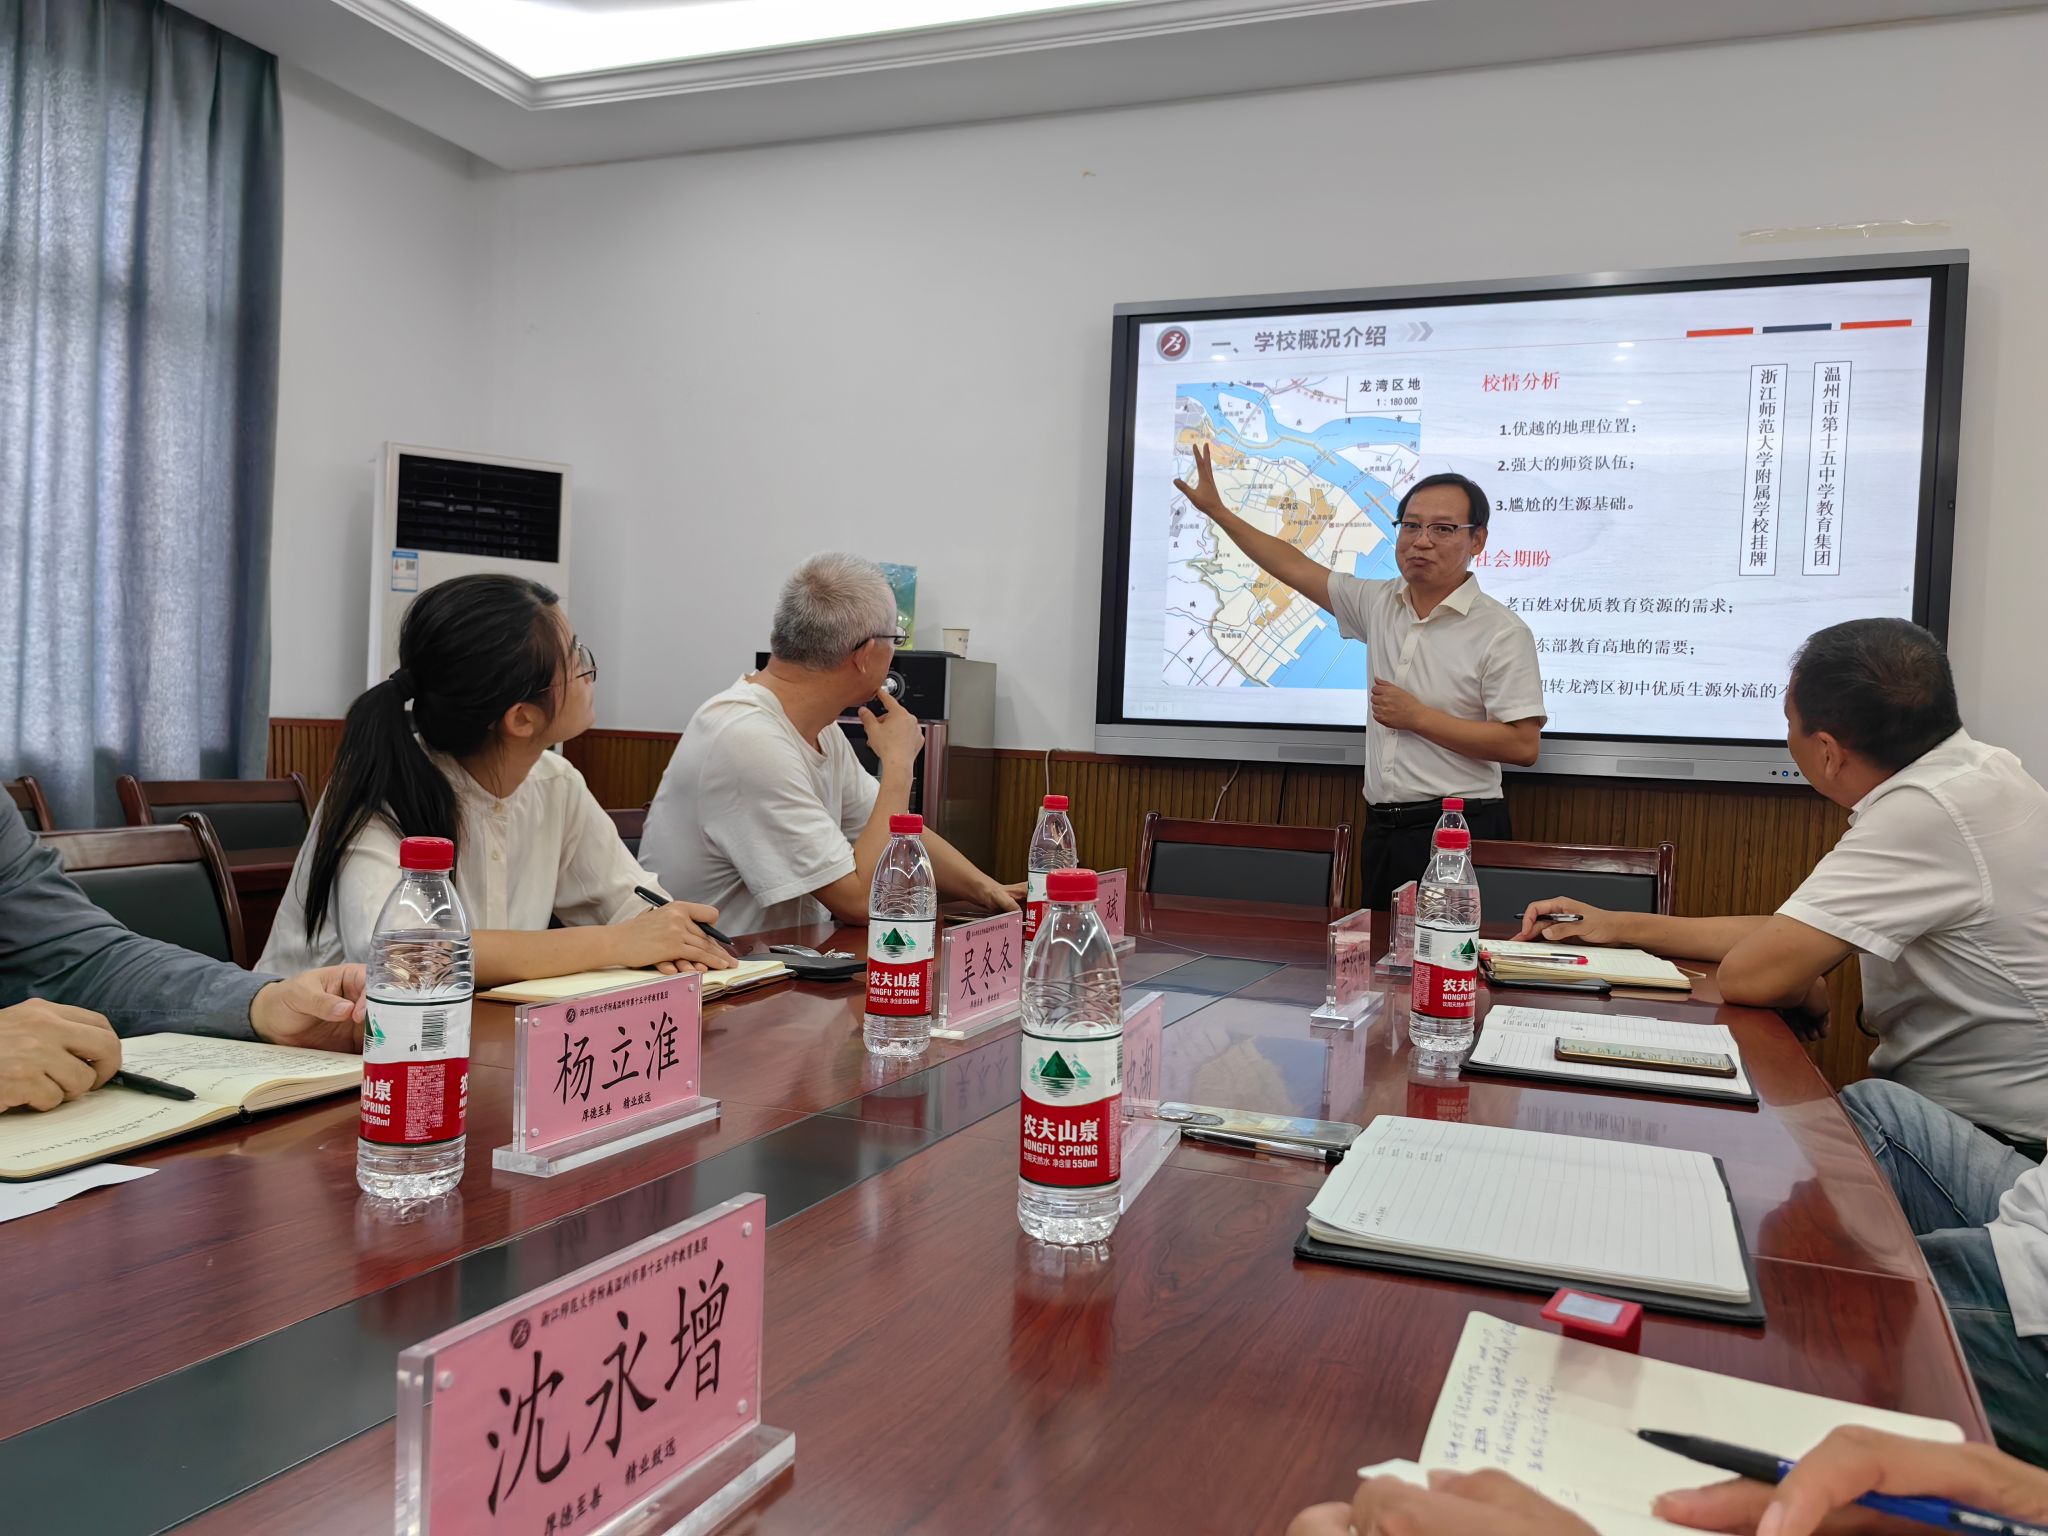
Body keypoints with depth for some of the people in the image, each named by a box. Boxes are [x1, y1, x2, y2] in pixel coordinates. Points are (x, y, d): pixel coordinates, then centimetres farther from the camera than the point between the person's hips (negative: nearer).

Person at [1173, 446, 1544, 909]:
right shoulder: (1379, 604, 9)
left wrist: (1418, 717, -12)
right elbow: (1293, 567, 18)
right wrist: (1217, 510, 19)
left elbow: (1523, 745, -13)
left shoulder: (1502, 632, -8)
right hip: (1383, 830, 6)